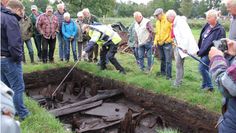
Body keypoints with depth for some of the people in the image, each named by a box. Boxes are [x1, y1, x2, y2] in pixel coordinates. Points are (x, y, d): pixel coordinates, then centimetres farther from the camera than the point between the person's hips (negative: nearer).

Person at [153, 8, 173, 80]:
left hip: (167, 43, -7)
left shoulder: (168, 20, -13)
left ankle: (168, 75, 6)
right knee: (162, 59, 19)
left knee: (168, 60, -2)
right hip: (160, 44, 7)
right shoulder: (157, 22, 10)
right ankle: (163, 71, 33)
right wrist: (155, 41, 8)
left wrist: (172, 40, -16)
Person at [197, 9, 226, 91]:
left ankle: (209, 86, 6)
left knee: (202, 68, -9)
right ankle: (205, 86, 29)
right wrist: (199, 50, 13)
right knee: (206, 69, 15)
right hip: (204, 52, 8)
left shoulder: (220, 30, -16)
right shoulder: (207, 26, 6)